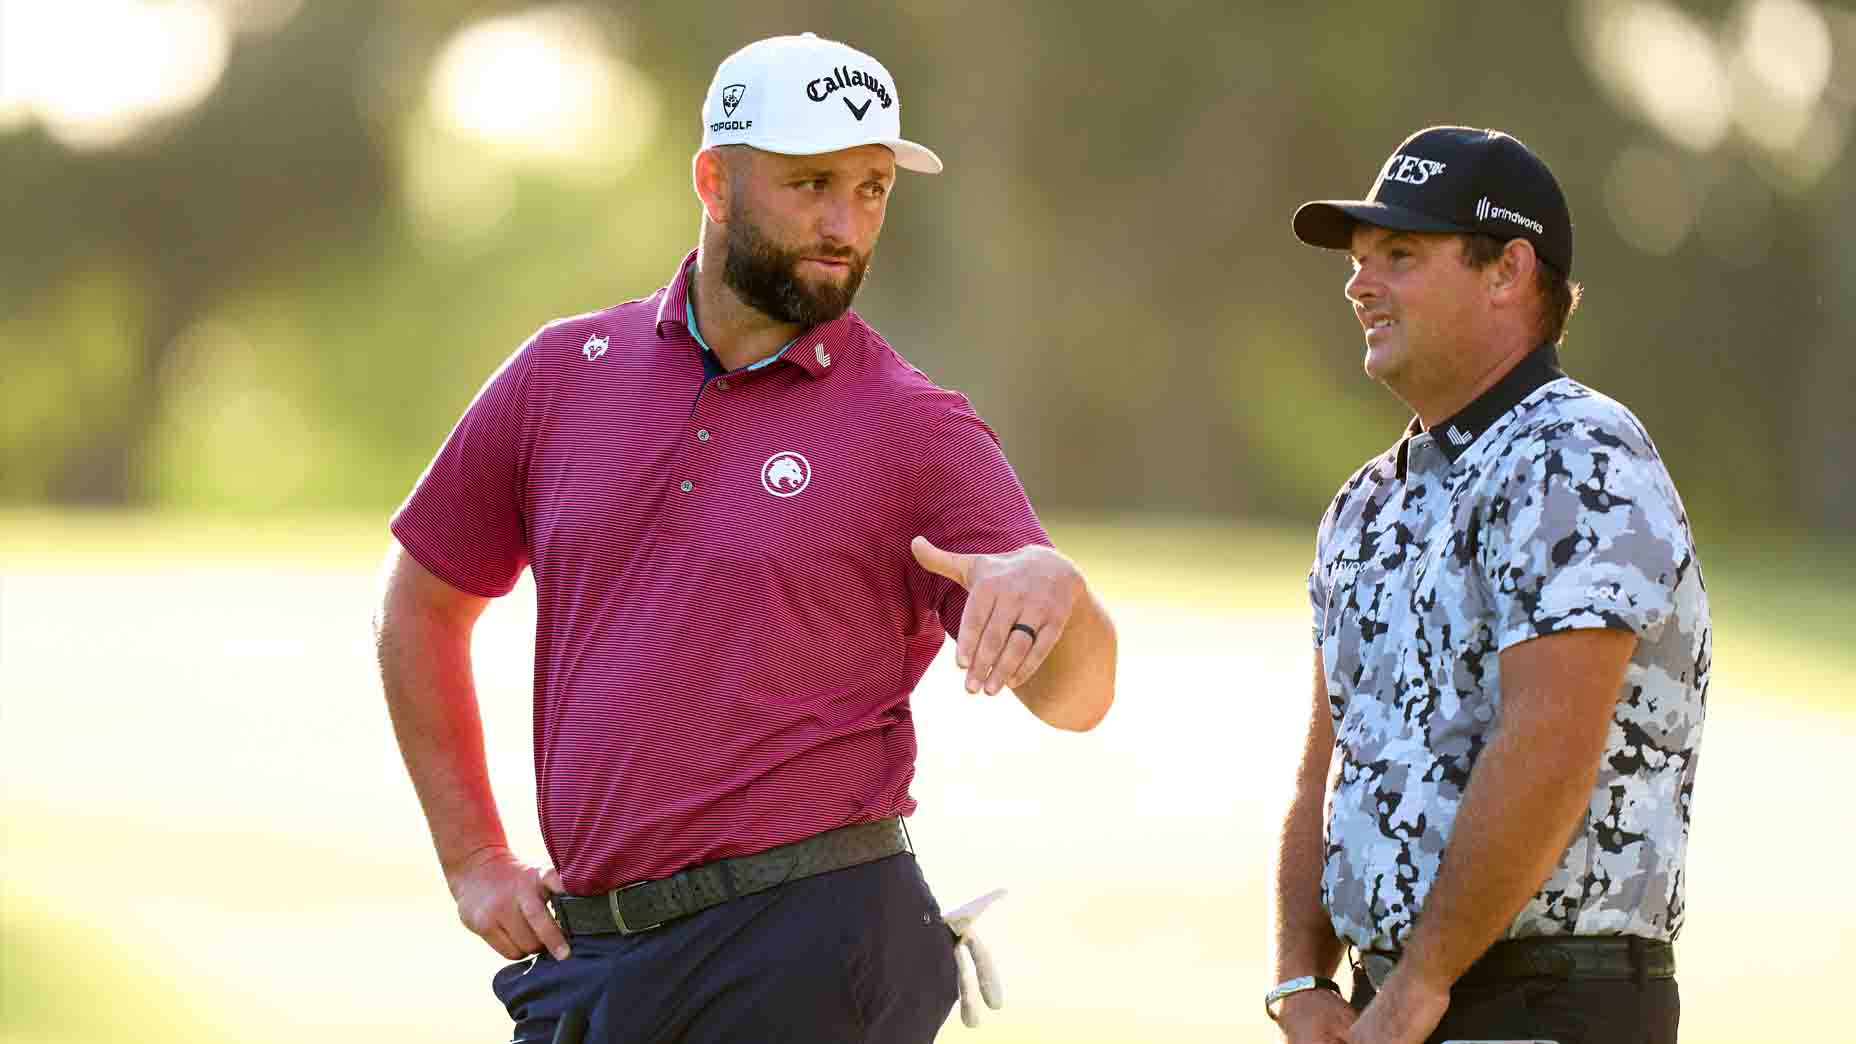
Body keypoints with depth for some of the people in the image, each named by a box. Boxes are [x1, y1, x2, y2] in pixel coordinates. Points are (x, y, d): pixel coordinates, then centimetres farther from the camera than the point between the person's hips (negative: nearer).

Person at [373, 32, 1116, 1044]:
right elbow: (421, 600, 19)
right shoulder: (565, 374, 8)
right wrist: (473, 860, 13)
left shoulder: (917, 430, -1)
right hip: (582, 961, 3)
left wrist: (1053, 584, -31)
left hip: (806, 960, -3)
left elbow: (1073, 697, -8)